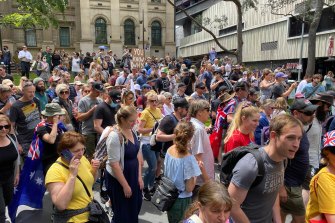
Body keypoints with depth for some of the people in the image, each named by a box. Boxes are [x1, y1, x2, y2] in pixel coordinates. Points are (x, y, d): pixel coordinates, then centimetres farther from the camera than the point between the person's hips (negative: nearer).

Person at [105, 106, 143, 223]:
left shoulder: (132, 131, 0)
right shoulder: (115, 136, -23)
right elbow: (114, 164, -22)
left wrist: (139, 176, 6)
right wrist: (125, 185, -17)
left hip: (133, 176, 7)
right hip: (118, 179, -7)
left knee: (135, 208, 20)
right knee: (123, 213, 10)